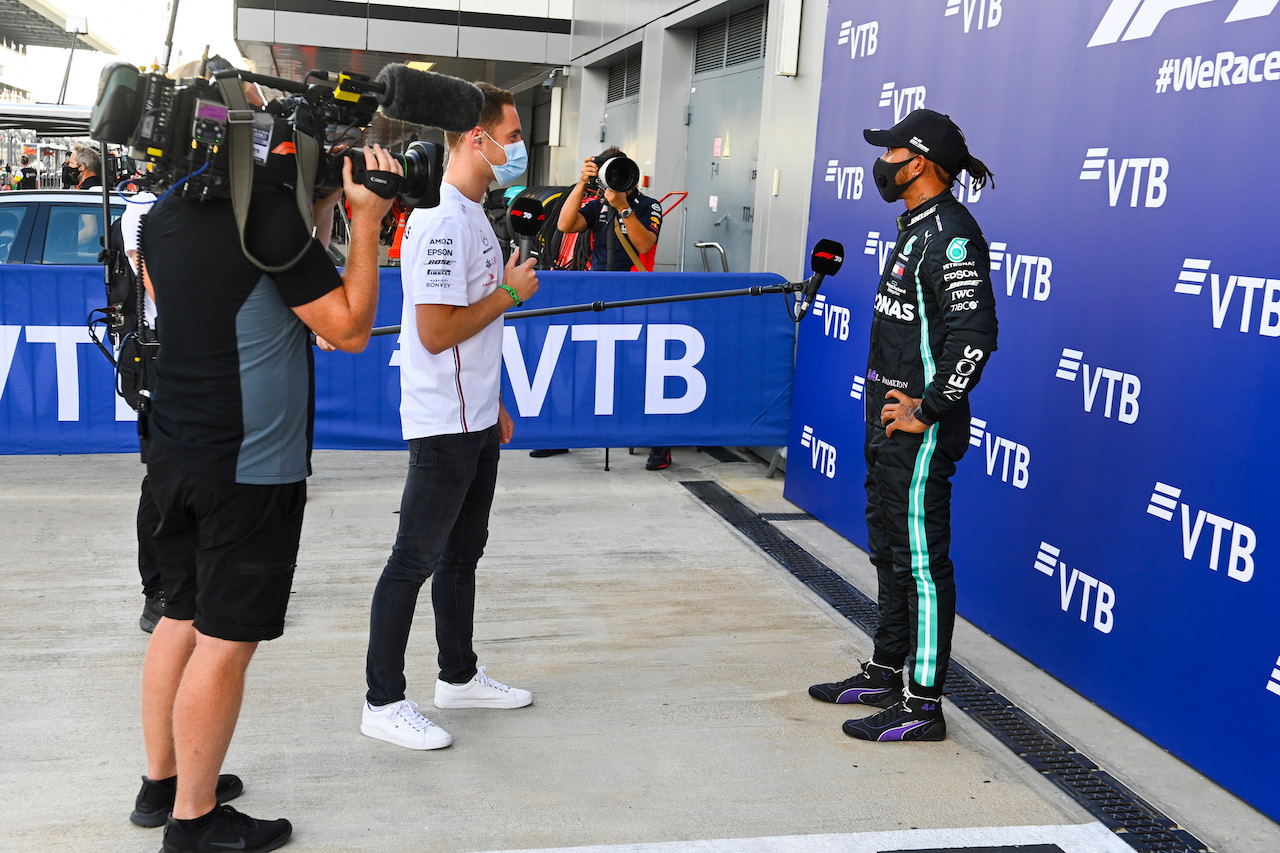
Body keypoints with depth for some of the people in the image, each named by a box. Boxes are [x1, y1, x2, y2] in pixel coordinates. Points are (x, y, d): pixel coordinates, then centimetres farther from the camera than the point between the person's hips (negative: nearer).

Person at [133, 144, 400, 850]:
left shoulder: (165, 212, 6)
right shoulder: (272, 211, -17)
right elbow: (350, 329, -13)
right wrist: (367, 221, -9)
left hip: (174, 451, 8)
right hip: (249, 468, -8)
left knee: (182, 616, 19)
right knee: (226, 640, 2)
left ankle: (161, 782, 32)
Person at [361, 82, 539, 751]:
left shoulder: (472, 214, 13)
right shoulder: (442, 221, -20)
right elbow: (437, 332, -25)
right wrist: (511, 292, -14)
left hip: (475, 421, 10)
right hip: (443, 425, -10)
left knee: (462, 552, 19)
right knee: (415, 560, 0)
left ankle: (458, 676, 33)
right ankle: (383, 702, 12)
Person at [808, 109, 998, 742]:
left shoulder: (950, 232, -17)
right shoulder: (916, 226, 16)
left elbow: (975, 336, -26)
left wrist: (928, 410, -21)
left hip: (921, 433, -11)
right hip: (890, 427, 11)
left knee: (921, 561, -4)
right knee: (890, 553, 19)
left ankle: (923, 705, 5)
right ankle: (886, 673, 32)